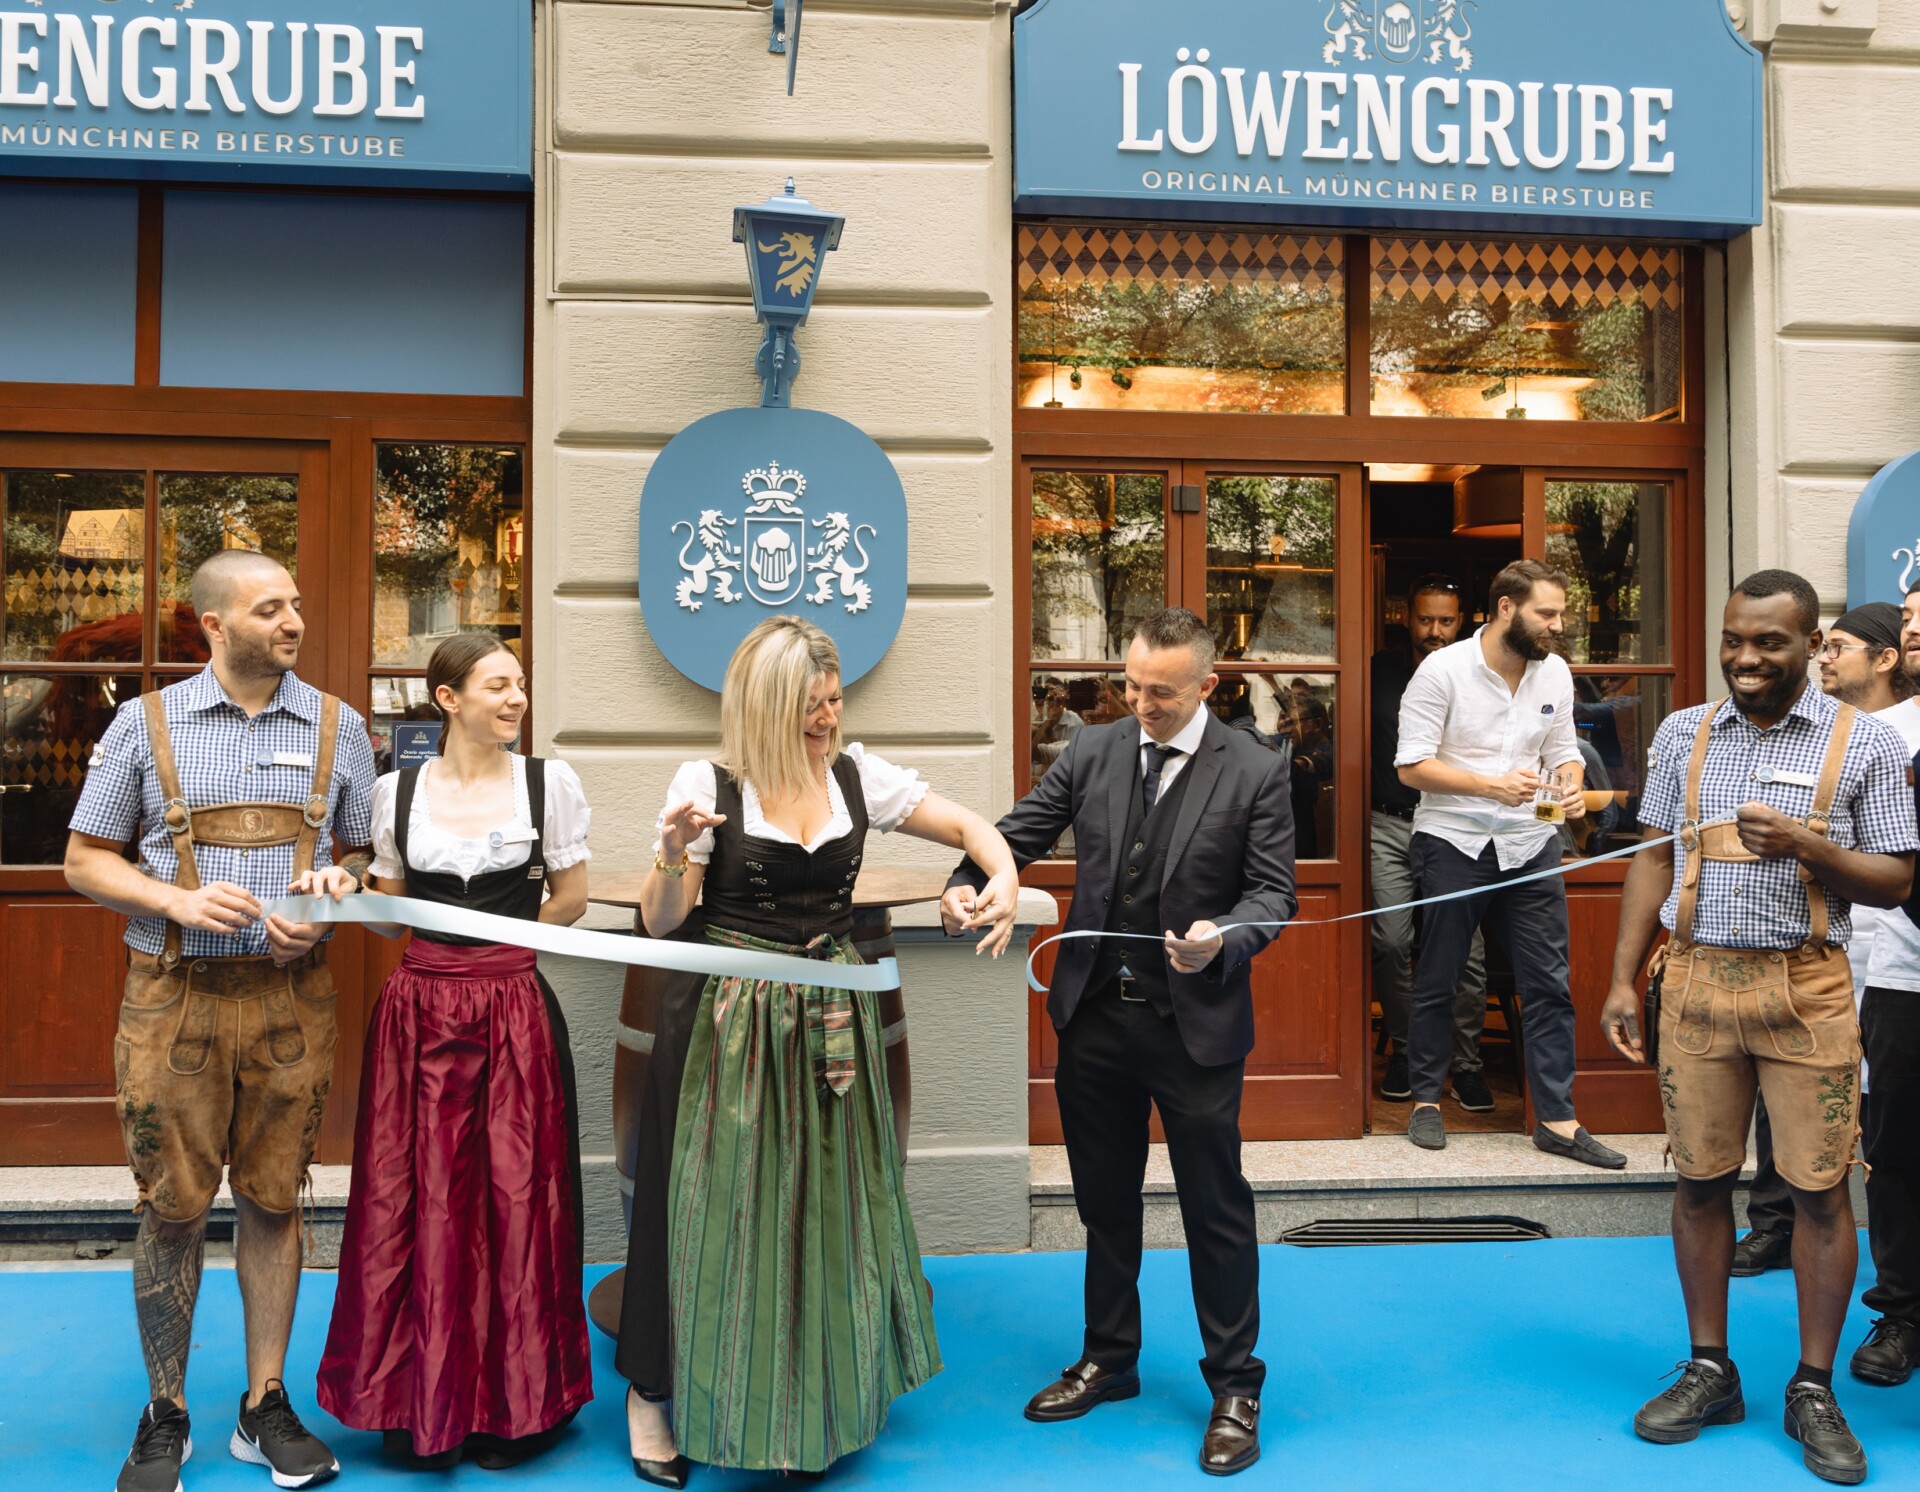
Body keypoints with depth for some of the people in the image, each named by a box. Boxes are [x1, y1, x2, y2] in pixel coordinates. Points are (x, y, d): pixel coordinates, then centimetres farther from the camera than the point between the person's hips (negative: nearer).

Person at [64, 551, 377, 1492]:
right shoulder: (146, 724, 2)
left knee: (273, 1201, 8)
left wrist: (324, 917, -9)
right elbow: (85, 859, 5)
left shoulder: (337, 727, 6)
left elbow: (362, 857, 12)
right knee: (173, 1210, 5)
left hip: (290, 997, 1)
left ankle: (264, 1409, 22)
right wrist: (178, 901, -13)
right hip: (172, 998, -1)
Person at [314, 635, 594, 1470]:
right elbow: (391, 910, 14)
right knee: (417, 1204, 5)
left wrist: (485, 937, 4)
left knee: (515, 1202, 3)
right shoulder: (397, 791, 5)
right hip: (419, 1014, 2)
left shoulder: (549, 783, 0)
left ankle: (513, 1408, 19)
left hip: (514, 1013, -1)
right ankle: (421, 1405, 22)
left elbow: (570, 903, 6)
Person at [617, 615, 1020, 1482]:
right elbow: (660, 923, -6)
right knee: (720, 1208, 3)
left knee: (830, 1208, 12)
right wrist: (674, 853, -25)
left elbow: (969, 826, 6)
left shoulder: (857, 778, 1)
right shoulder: (708, 784, -7)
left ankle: (820, 1401, 33)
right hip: (734, 1023, -3)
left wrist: (1006, 877, -14)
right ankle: (654, 1393, 24)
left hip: (830, 1021, 3)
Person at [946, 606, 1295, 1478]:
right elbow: (1021, 831, 4)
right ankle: (1108, 1360, 37)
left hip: (1196, 1023, -4)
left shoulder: (1255, 773, -7)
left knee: (1216, 1209, 7)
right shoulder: (1092, 753, 3)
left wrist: (1224, 939, -27)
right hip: (1095, 1016, 4)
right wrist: (969, 880, -15)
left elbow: (1272, 890, -7)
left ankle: (1233, 1387, 25)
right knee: (1104, 1200, 18)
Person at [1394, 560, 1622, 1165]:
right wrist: (1494, 785, -23)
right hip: (1453, 843, -4)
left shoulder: (1555, 672, 6)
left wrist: (1571, 788, -9)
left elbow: (1563, 751, 14)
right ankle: (1426, 1100, 24)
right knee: (1437, 981, 8)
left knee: (1549, 984, 3)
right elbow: (1412, 765, -13)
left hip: (1530, 844, 4)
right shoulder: (1442, 670, -11)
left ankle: (1556, 1119, 10)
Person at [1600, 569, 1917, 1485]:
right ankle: (1709, 1373, 23)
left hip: (1805, 989, -2)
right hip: (1696, 982, 2)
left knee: (1820, 1190, 3)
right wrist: (1622, 980, 5)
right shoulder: (1683, 733, 8)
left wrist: (1805, 844, -18)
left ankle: (1813, 1391, 19)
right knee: (1701, 1181, 8)